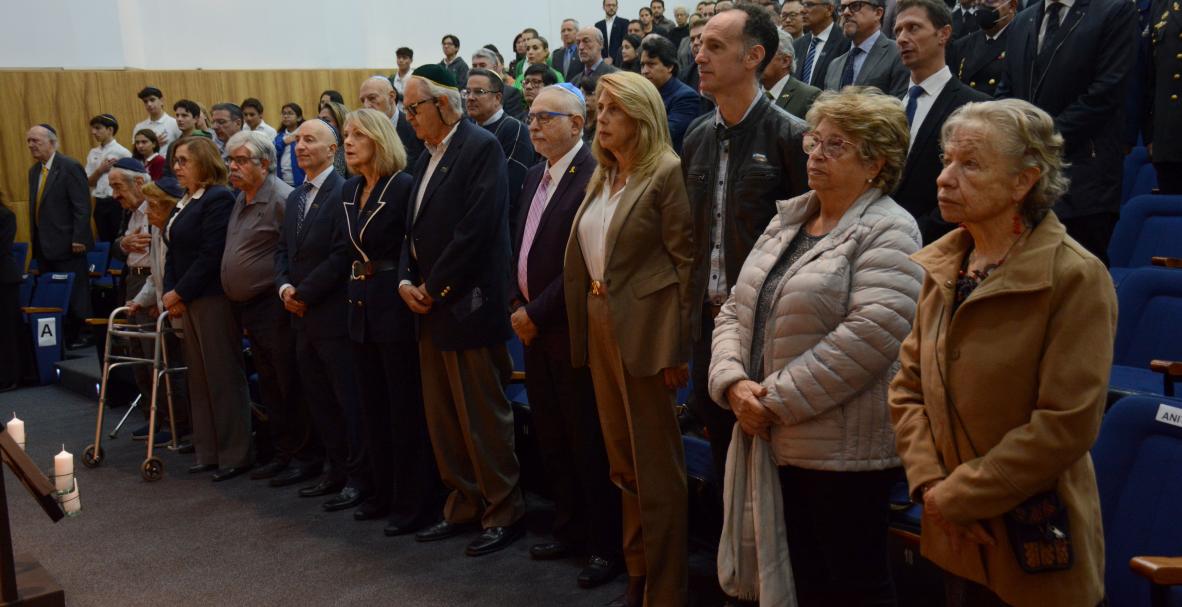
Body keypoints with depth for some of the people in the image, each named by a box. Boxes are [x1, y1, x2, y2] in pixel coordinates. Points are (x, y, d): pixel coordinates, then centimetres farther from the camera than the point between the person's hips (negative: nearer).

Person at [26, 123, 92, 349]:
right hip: (44, 247, 7)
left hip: (66, 245, -7)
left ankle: (76, 338, 7)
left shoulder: (70, 167, -9)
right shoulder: (34, 171, 15)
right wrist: (35, 241, 11)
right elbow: (35, 208, 16)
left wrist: (78, 239, -18)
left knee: (73, 295, -1)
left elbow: (82, 207, -14)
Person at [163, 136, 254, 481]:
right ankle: (209, 452, 20)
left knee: (224, 377, -3)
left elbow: (211, 255, -17)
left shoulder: (218, 198, -11)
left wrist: (180, 294, -13)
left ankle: (235, 455, 6)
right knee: (200, 377, 11)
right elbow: (174, 252, 15)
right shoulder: (184, 202, 16)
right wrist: (170, 293, 2)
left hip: (213, 300, -9)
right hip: (187, 301, 9)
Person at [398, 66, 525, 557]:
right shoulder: (428, 157, 16)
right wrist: (406, 281, 1)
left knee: (483, 418, -1)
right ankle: (464, 506, 27)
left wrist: (433, 289, -14)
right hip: (429, 308, 9)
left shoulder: (480, 147, -11)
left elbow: (477, 229, -20)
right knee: (442, 418, 14)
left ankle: (504, 513, 12)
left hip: (466, 305, -9)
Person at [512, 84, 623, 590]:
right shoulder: (535, 177, 14)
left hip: (571, 330, -8)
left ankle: (607, 546, 14)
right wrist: (517, 307, 6)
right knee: (551, 438, 15)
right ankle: (570, 530, 29)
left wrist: (537, 313, -15)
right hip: (533, 327, 9)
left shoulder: (593, 176, -15)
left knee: (589, 443, 1)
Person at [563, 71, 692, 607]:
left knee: (656, 466, 2)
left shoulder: (666, 172, -11)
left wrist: (676, 347, -17)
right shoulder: (602, 177, 14)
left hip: (644, 331, -8)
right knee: (622, 461, 17)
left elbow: (685, 262, -14)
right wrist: (585, 325, 9)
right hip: (599, 326, 8)